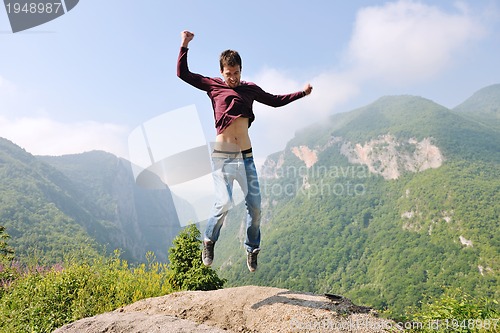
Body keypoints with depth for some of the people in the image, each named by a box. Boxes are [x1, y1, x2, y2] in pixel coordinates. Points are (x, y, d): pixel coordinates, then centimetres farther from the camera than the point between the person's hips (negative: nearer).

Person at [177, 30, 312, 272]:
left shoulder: (250, 89, 13)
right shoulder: (213, 86, 6)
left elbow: (275, 101, 23)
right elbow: (183, 74, 5)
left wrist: (302, 92, 22)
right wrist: (184, 46, 0)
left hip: (246, 156, 3)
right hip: (222, 156, -3)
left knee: (255, 204, 2)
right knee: (224, 202, -16)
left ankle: (252, 248, 23)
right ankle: (209, 241, 12)